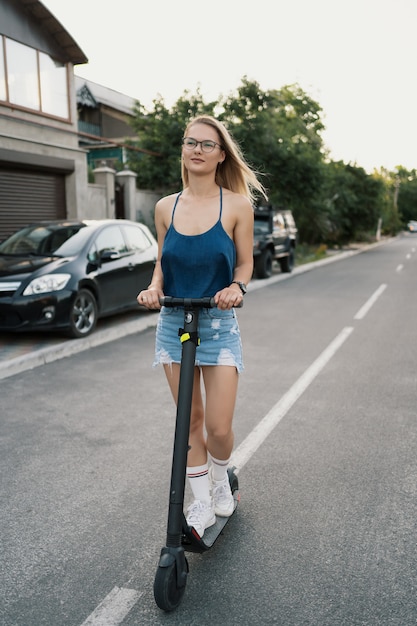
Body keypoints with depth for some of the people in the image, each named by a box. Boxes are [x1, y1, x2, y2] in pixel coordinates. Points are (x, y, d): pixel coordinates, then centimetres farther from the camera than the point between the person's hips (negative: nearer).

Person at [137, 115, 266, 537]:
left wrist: (236, 287, -18)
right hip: (173, 323, 3)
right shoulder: (166, 207, 4)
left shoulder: (237, 205, -3)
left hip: (218, 324, -2)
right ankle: (201, 503, 28)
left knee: (219, 428, -2)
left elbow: (244, 264, 2)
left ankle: (220, 481, 32)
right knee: (190, 421, 10)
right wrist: (154, 289, -8)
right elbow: (162, 263, 12)